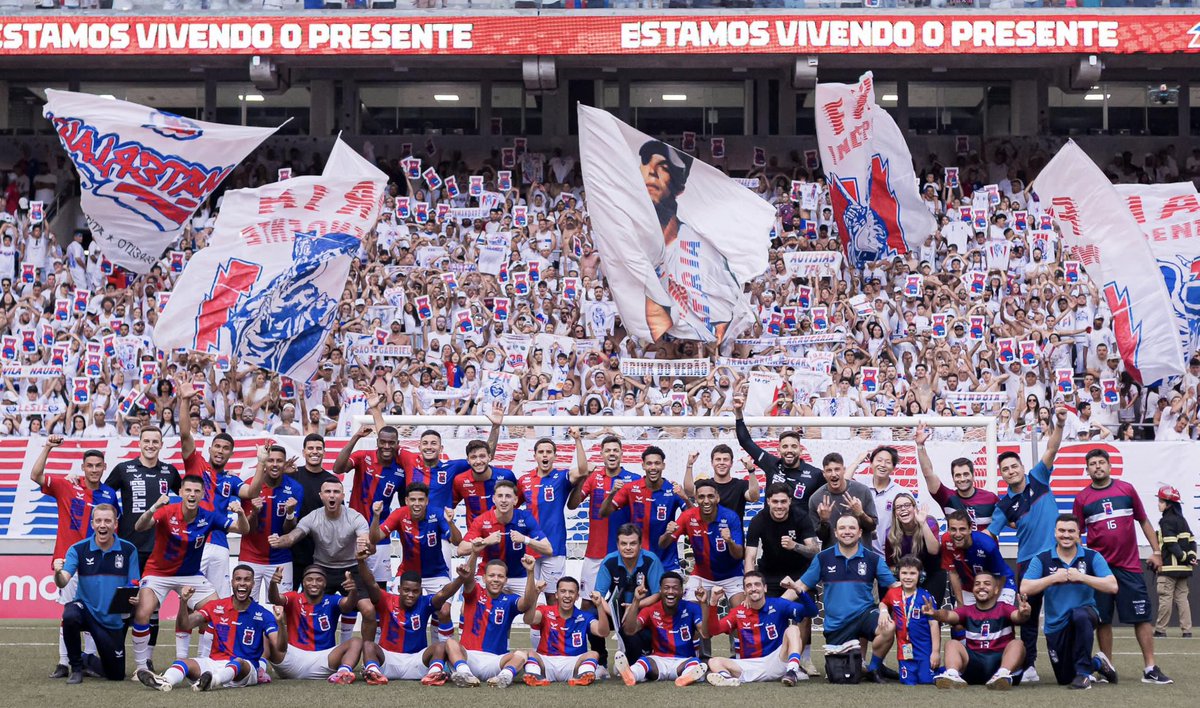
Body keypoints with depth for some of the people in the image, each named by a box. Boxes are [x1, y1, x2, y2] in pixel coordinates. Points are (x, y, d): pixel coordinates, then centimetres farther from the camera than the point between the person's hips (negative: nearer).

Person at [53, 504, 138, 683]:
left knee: (116, 675, 6)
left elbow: (134, 586, -2)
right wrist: (58, 572, -43)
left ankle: (87, 659, 41)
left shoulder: (128, 550, -5)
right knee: (70, 616, -38)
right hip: (85, 608, -2)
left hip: (114, 620, 2)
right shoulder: (78, 549, -8)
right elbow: (63, 583, -20)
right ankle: (76, 667, -12)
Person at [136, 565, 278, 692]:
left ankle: (213, 681, -69)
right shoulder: (216, 607, 9)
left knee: (238, 662, -37)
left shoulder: (263, 615, 0)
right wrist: (184, 602, -18)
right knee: (184, 663, -23)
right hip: (215, 661, 3)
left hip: (244, 671, -3)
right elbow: (186, 624, 1)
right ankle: (165, 681, -57)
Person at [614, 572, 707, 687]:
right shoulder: (651, 610, 2)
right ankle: (631, 675, -68)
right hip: (658, 661, 0)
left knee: (695, 662, -33)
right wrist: (636, 601, -21)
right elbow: (629, 631, -12)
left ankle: (686, 677, -69)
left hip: (684, 661, 0)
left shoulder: (691, 609, 0)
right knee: (644, 660, -32)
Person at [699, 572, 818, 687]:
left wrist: (798, 590, -28)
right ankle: (726, 678, -53)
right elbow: (713, 630, -1)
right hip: (750, 665, 2)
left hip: (778, 662, -2)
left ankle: (792, 671, -46)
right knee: (714, 662, -17)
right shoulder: (738, 612, 7)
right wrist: (713, 603, -14)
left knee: (792, 629, -22)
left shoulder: (778, 605, 0)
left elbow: (811, 612, -11)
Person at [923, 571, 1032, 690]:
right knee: (952, 645, -17)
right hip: (974, 661, 2)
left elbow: (1017, 616, -17)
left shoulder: (1004, 609, 5)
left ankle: (1003, 674, -49)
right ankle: (952, 675, -44)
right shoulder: (967, 611, 10)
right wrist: (934, 613, -33)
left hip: (1000, 661, -2)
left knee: (1017, 644, -25)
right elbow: (949, 615, -10)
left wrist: (1023, 614, -43)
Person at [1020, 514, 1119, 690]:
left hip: (1085, 614, -2)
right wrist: (1053, 578, -20)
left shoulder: (1092, 557, -5)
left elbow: (1112, 586, -14)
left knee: (1080, 615, -40)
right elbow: (1024, 588, -13)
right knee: (1064, 679, 8)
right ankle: (1097, 664, 41)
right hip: (1055, 627, 2)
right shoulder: (1042, 559, -4)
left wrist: (1081, 577, -21)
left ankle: (1084, 672, -24)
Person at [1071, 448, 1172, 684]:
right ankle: (1108, 666, 12)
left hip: (1129, 566, 0)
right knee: (1103, 619, 3)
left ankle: (1150, 669, 0)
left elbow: (1143, 521, 12)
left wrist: (1156, 551, 8)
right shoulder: (1082, 498, 4)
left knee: (1142, 616, -2)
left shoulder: (1126, 489, 6)